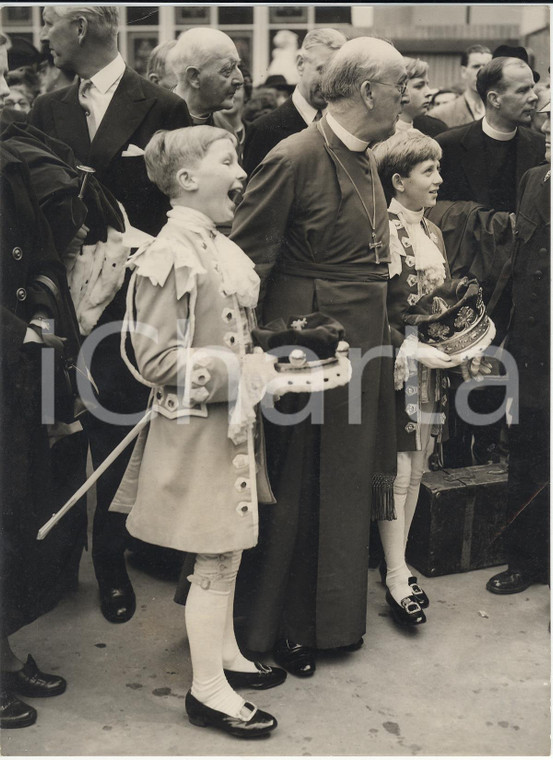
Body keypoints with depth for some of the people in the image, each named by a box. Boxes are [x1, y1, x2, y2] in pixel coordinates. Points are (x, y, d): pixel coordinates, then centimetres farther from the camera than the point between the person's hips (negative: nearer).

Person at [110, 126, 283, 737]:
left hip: (228, 418, 9)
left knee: (226, 550, 19)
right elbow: (156, 361, -21)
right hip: (195, 424, -9)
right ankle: (207, 690, 16)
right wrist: (238, 374, -21)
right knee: (216, 558, 1)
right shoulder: (170, 257, -19)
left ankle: (223, 652, 36)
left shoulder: (220, 247, 9)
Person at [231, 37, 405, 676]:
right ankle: (280, 627, 22)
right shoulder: (296, 158, -16)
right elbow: (245, 261, -16)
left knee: (347, 482, 18)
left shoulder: (365, 160, 12)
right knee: (296, 486, 4)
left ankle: (335, 616, 35)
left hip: (363, 340, 9)